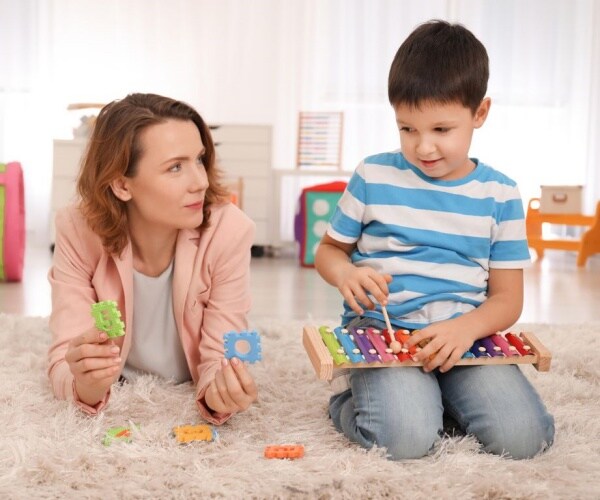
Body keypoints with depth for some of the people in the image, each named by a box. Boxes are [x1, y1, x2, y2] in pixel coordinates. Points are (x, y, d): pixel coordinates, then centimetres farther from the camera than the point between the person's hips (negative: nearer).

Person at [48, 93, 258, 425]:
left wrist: (222, 392, -41)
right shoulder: (79, 230, -20)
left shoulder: (228, 231, -23)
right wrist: (87, 385, -44)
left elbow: (220, 357, -19)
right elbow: (65, 361, -21)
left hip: (191, 404, 0)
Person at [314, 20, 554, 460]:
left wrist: (466, 328, -18)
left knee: (524, 437, -18)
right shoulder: (373, 177, 1)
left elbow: (508, 297, 4)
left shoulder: (499, 194, 4)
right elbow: (329, 250, 12)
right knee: (407, 438, -28)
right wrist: (346, 273, -13)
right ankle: (349, 397, 5)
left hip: (465, 333, 2)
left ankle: (439, 398, 9)